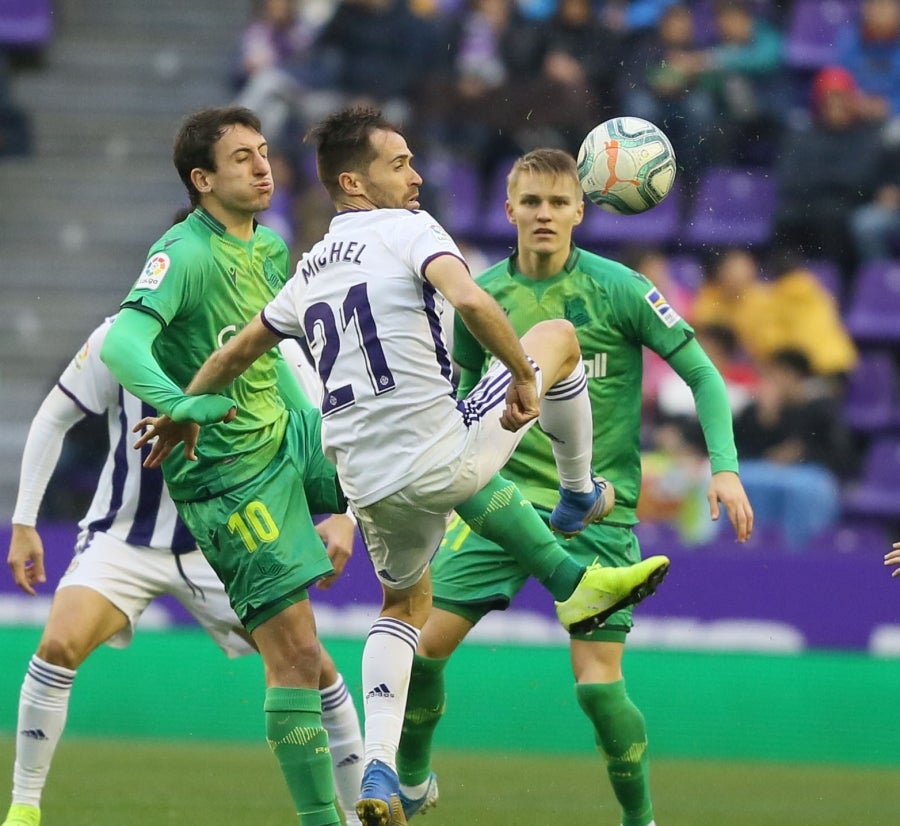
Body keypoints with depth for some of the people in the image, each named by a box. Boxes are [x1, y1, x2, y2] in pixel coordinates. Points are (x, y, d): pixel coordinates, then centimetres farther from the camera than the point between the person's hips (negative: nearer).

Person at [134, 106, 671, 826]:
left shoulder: (312, 270, 16)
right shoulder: (406, 229, -5)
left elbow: (236, 351, 28)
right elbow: (469, 300, -24)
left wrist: (185, 413, 43)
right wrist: (525, 375, -12)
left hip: (369, 484, 7)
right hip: (438, 455, -7)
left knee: (406, 603, 32)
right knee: (558, 335, 13)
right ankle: (579, 498, 31)